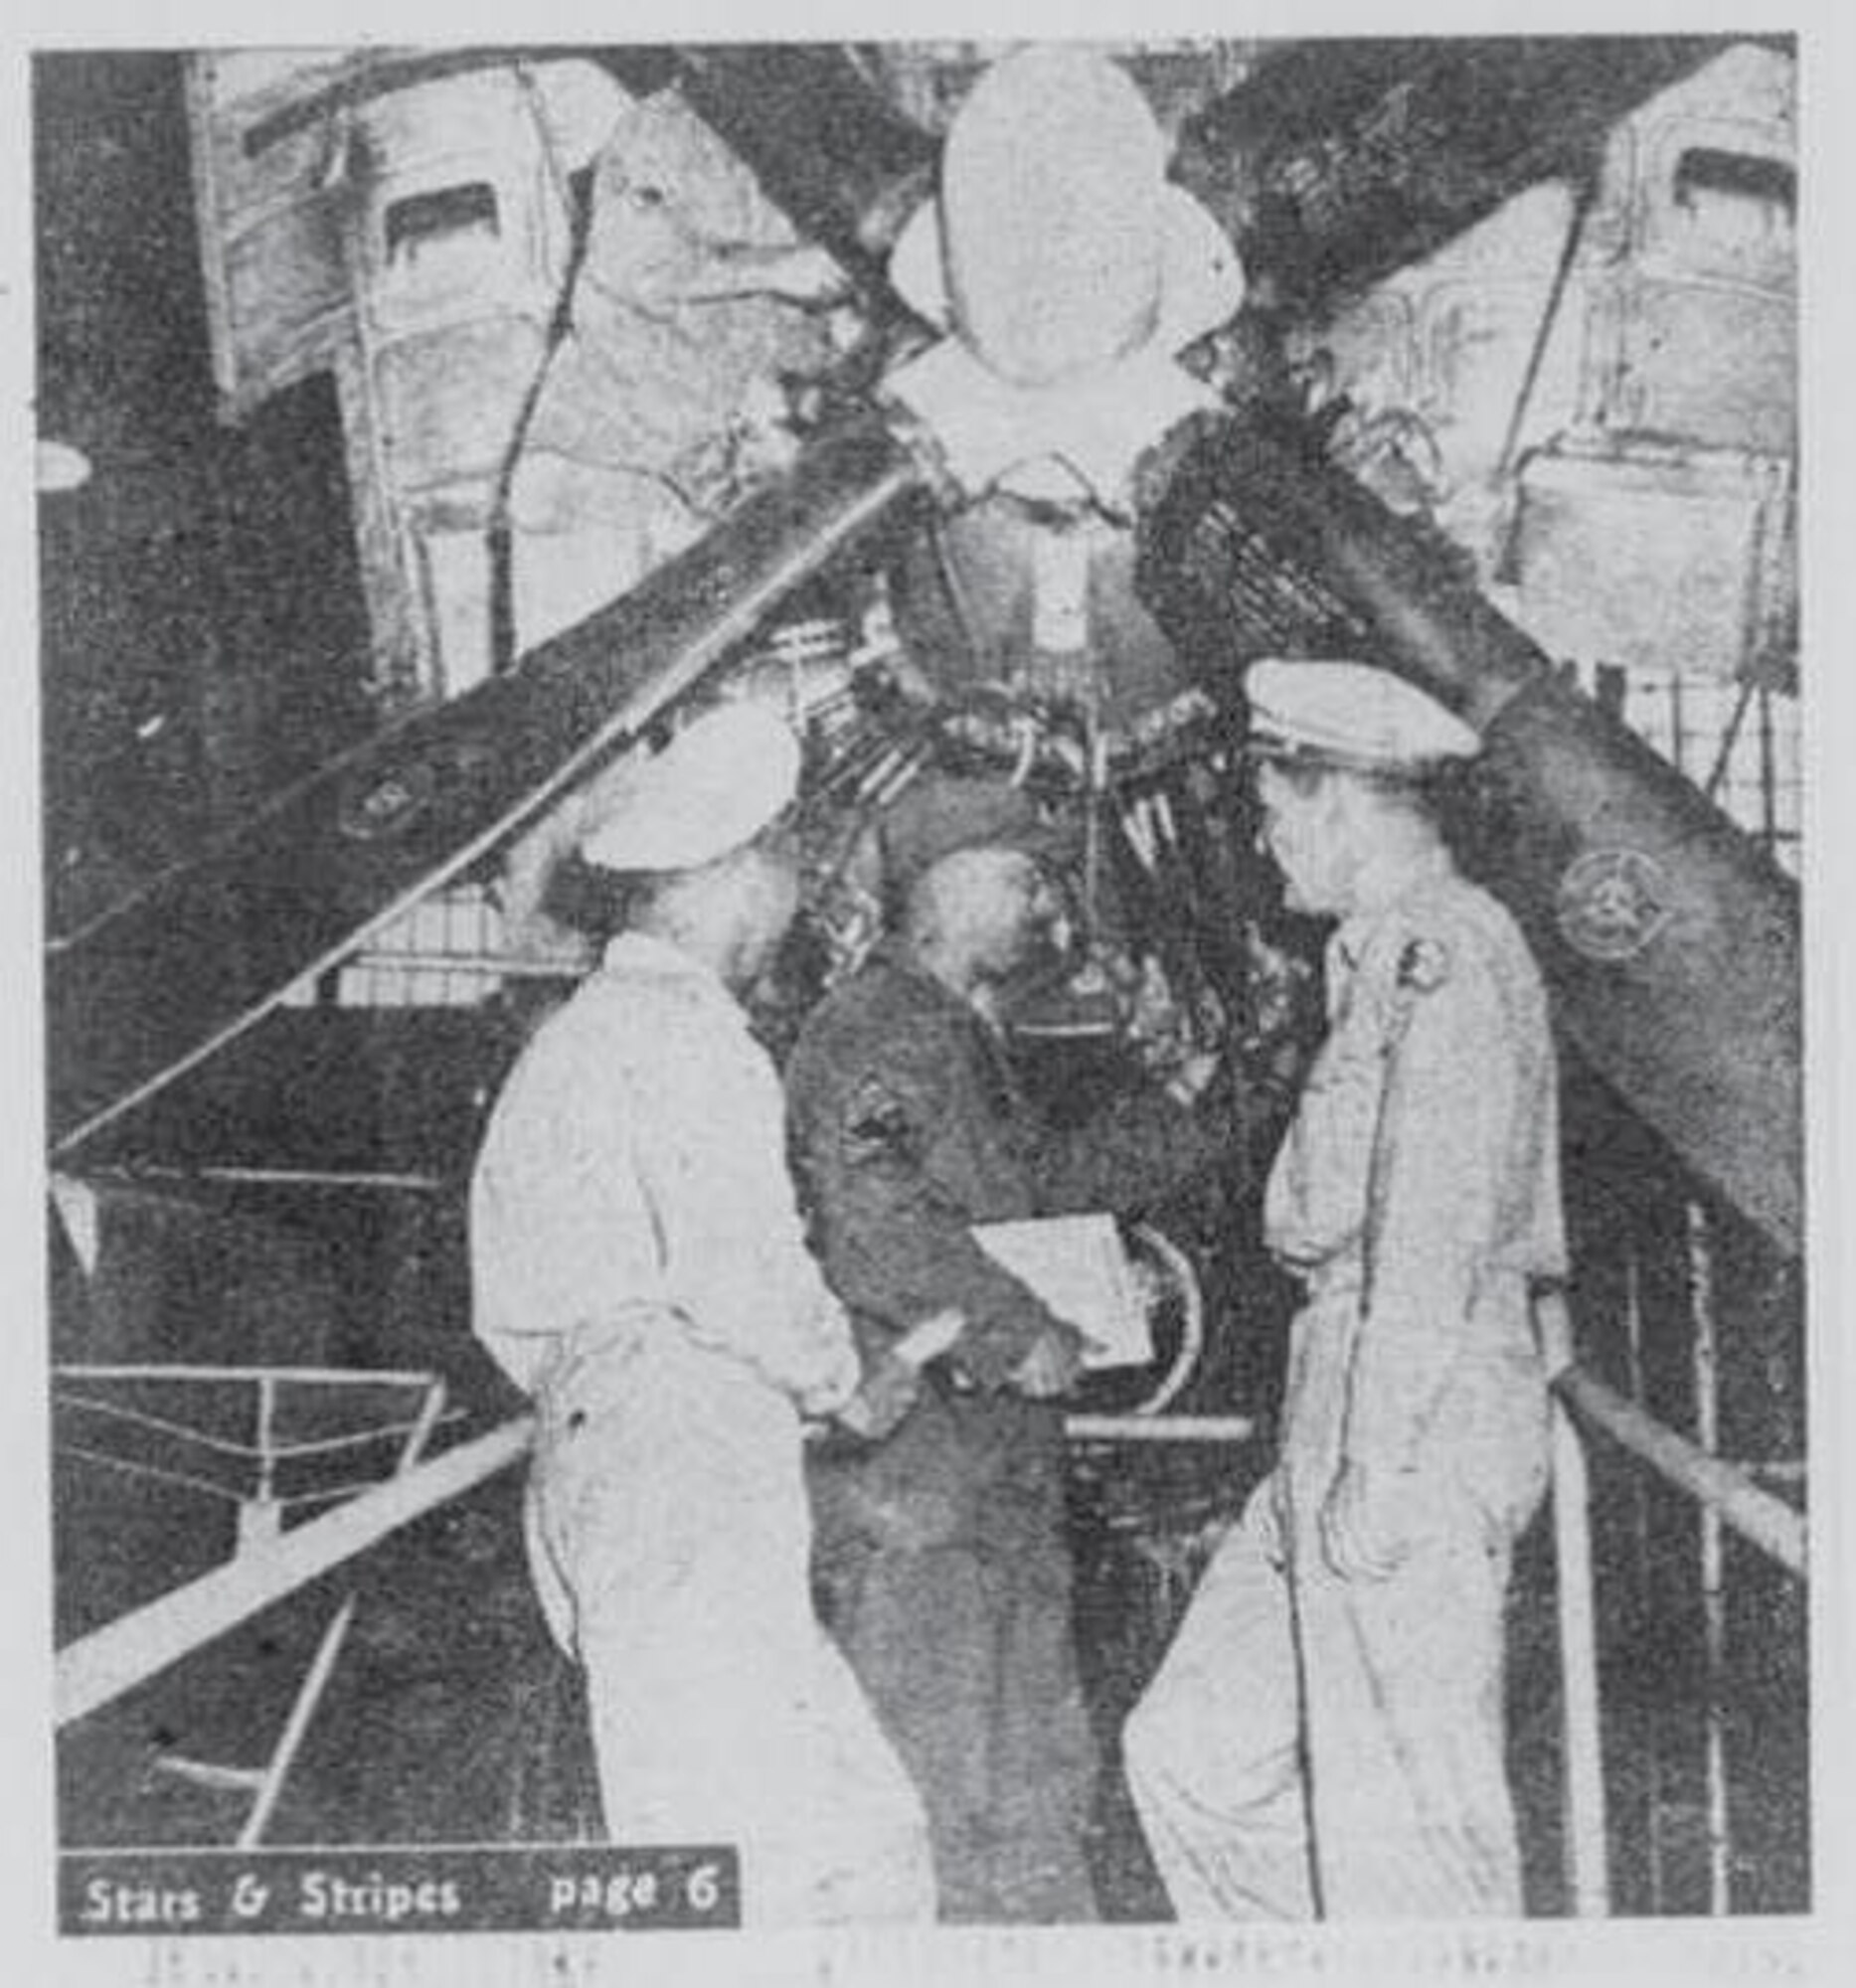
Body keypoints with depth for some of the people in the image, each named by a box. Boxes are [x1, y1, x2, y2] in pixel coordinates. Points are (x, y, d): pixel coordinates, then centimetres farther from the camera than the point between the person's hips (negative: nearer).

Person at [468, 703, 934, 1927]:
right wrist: (843, 1380, 1)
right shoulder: (685, 1028, -8)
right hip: (677, 1464, -10)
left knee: (865, 1844, 9)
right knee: (737, 1862, -9)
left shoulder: (576, 1035, 23)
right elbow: (734, 1267, -19)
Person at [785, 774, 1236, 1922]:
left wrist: (1188, 1113, 28)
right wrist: (1022, 1334, -21)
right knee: (941, 1783, -5)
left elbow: (1037, 1186, 32)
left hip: (1001, 1479, 10)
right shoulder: (875, 1034, -13)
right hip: (911, 1481, -10)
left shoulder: (965, 1039, 20)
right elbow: (872, 1232, -26)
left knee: (1043, 1777, 15)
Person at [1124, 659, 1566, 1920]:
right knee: (1195, 1752, 12)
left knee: (1403, 1818, -2)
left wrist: (1375, 1464, -19)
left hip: (1424, 1433, -10)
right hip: (1354, 1412, 10)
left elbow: (1436, 1240, -19)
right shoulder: (1384, 956, 18)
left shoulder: (1451, 956, -12)